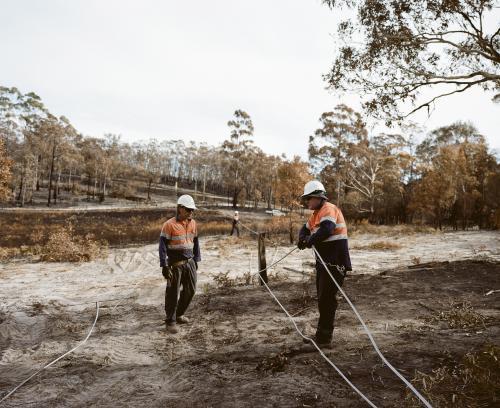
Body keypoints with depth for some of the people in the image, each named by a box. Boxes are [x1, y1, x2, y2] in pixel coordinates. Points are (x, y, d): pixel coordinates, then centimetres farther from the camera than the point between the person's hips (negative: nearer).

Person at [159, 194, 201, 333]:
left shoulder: (192, 223, 8)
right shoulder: (170, 224, -12)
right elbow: (163, 246, -12)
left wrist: (196, 260, 16)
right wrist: (165, 266, -16)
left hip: (189, 262, 6)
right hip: (175, 264, -6)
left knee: (190, 290, 13)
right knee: (173, 293, 1)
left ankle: (179, 314, 33)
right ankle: (170, 321, 15)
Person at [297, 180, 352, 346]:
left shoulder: (329, 209, -16)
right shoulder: (316, 213, 15)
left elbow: (326, 229, -34)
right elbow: (306, 228, 23)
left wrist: (311, 240, -20)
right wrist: (303, 238, 1)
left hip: (335, 262, -10)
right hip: (324, 261, 10)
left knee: (327, 298, -6)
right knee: (322, 297, 17)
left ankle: (324, 337, 4)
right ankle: (322, 334, 30)